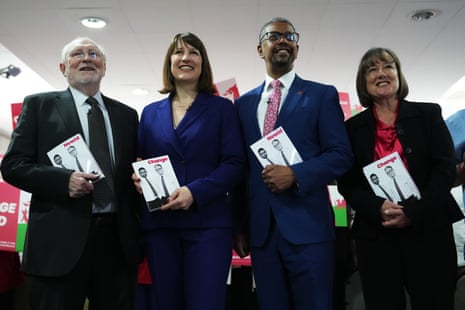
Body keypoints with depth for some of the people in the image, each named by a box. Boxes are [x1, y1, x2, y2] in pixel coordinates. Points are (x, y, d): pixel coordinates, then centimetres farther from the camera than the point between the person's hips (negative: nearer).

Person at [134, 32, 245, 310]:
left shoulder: (222, 108, 5)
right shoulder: (151, 113, 14)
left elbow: (235, 163, -4)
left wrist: (195, 191, -16)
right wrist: (138, 177, -8)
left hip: (208, 222, -3)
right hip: (159, 224, 3)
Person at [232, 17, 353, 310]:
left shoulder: (322, 95, 4)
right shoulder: (244, 103, 14)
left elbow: (341, 155, -3)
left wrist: (295, 174, -18)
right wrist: (240, 225, 10)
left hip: (307, 225, -3)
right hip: (260, 228, 4)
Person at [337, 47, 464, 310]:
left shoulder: (428, 114, 5)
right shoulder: (354, 127, 7)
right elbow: (347, 184, 3)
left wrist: (413, 212, -13)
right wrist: (378, 208, -15)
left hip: (429, 232, 0)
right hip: (375, 236, 1)